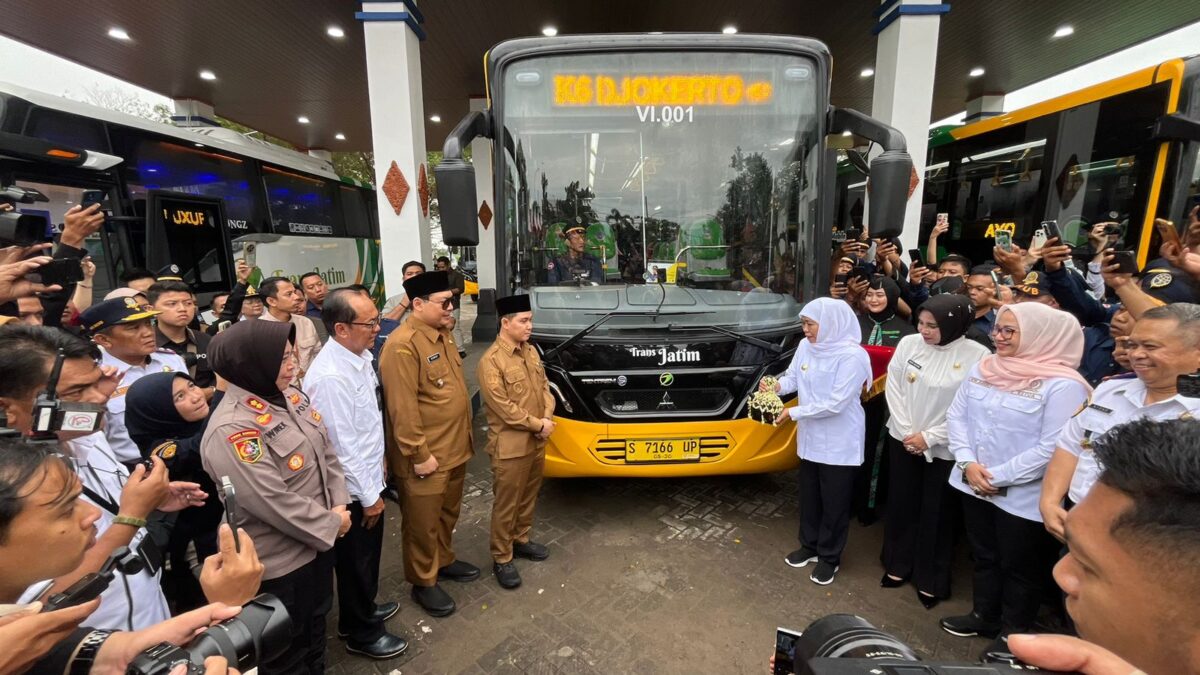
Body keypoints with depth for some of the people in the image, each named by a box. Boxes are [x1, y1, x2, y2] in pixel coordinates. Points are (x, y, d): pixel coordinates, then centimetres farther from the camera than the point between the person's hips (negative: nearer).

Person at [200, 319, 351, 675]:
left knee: (317, 620, 28)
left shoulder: (290, 395, -2)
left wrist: (339, 505, -6)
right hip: (279, 561, -8)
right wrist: (332, 523, -16)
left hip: (317, 539, 8)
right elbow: (274, 504, -28)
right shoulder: (230, 431, -28)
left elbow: (327, 450, 4)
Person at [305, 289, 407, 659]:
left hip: (368, 478, 8)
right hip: (352, 490, -8)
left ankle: (364, 608, 50)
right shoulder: (330, 377, -31)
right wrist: (368, 496, -16)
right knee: (355, 560, 15)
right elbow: (342, 447, -25)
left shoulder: (360, 355, -3)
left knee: (369, 553, 26)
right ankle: (360, 632, 38)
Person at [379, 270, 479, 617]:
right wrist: (419, 454, -20)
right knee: (424, 523, 10)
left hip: (455, 447, 9)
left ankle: (444, 560, 45)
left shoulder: (443, 333, 7)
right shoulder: (402, 345, -22)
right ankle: (423, 582, 29)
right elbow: (403, 409, -23)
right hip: (427, 455, -9)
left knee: (448, 513, 25)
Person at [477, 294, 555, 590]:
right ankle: (501, 558, 23)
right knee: (506, 504, 7)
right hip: (510, 446, -7)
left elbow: (544, 386, 11)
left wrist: (548, 417, -7)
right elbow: (504, 409, -21)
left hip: (536, 442, 7)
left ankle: (521, 539, 41)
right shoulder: (490, 361, -19)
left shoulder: (530, 351, 6)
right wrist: (539, 425, -15)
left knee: (529, 497, 21)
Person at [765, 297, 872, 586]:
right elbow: (793, 376, 6)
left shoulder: (852, 356, -23)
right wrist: (777, 385, -16)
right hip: (810, 437, 6)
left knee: (834, 503, 10)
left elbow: (836, 403, -26)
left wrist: (793, 413, -23)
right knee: (809, 496, 20)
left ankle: (829, 557, 30)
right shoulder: (805, 346, -3)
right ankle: (809, 546, 40)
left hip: (840, 443, -6)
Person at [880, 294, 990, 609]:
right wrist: (908, 432, -7)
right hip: (903, 439, 3)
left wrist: (929, 438, -13)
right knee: (901, 504, 15)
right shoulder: (908, 344, -5)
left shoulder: (977, 355, -14)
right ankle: (898, 565, 34)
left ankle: (931, 579, 29)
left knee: (937, 513, 10)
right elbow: (893, 388, -1)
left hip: (944, 447, -3)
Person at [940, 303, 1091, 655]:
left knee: (1019, 567, 15)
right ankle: (984, 616, 43)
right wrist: (967, 463, -9)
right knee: (984, 556, 22)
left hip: (1024, 497, -5)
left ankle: (1014, 633, 36)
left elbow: (1052, 449, -21)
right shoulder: (982, 369, 1)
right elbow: (956, 415, 3)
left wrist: (997, 477, -18)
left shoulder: (1063, 386, -17)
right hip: (973, 486, 6)